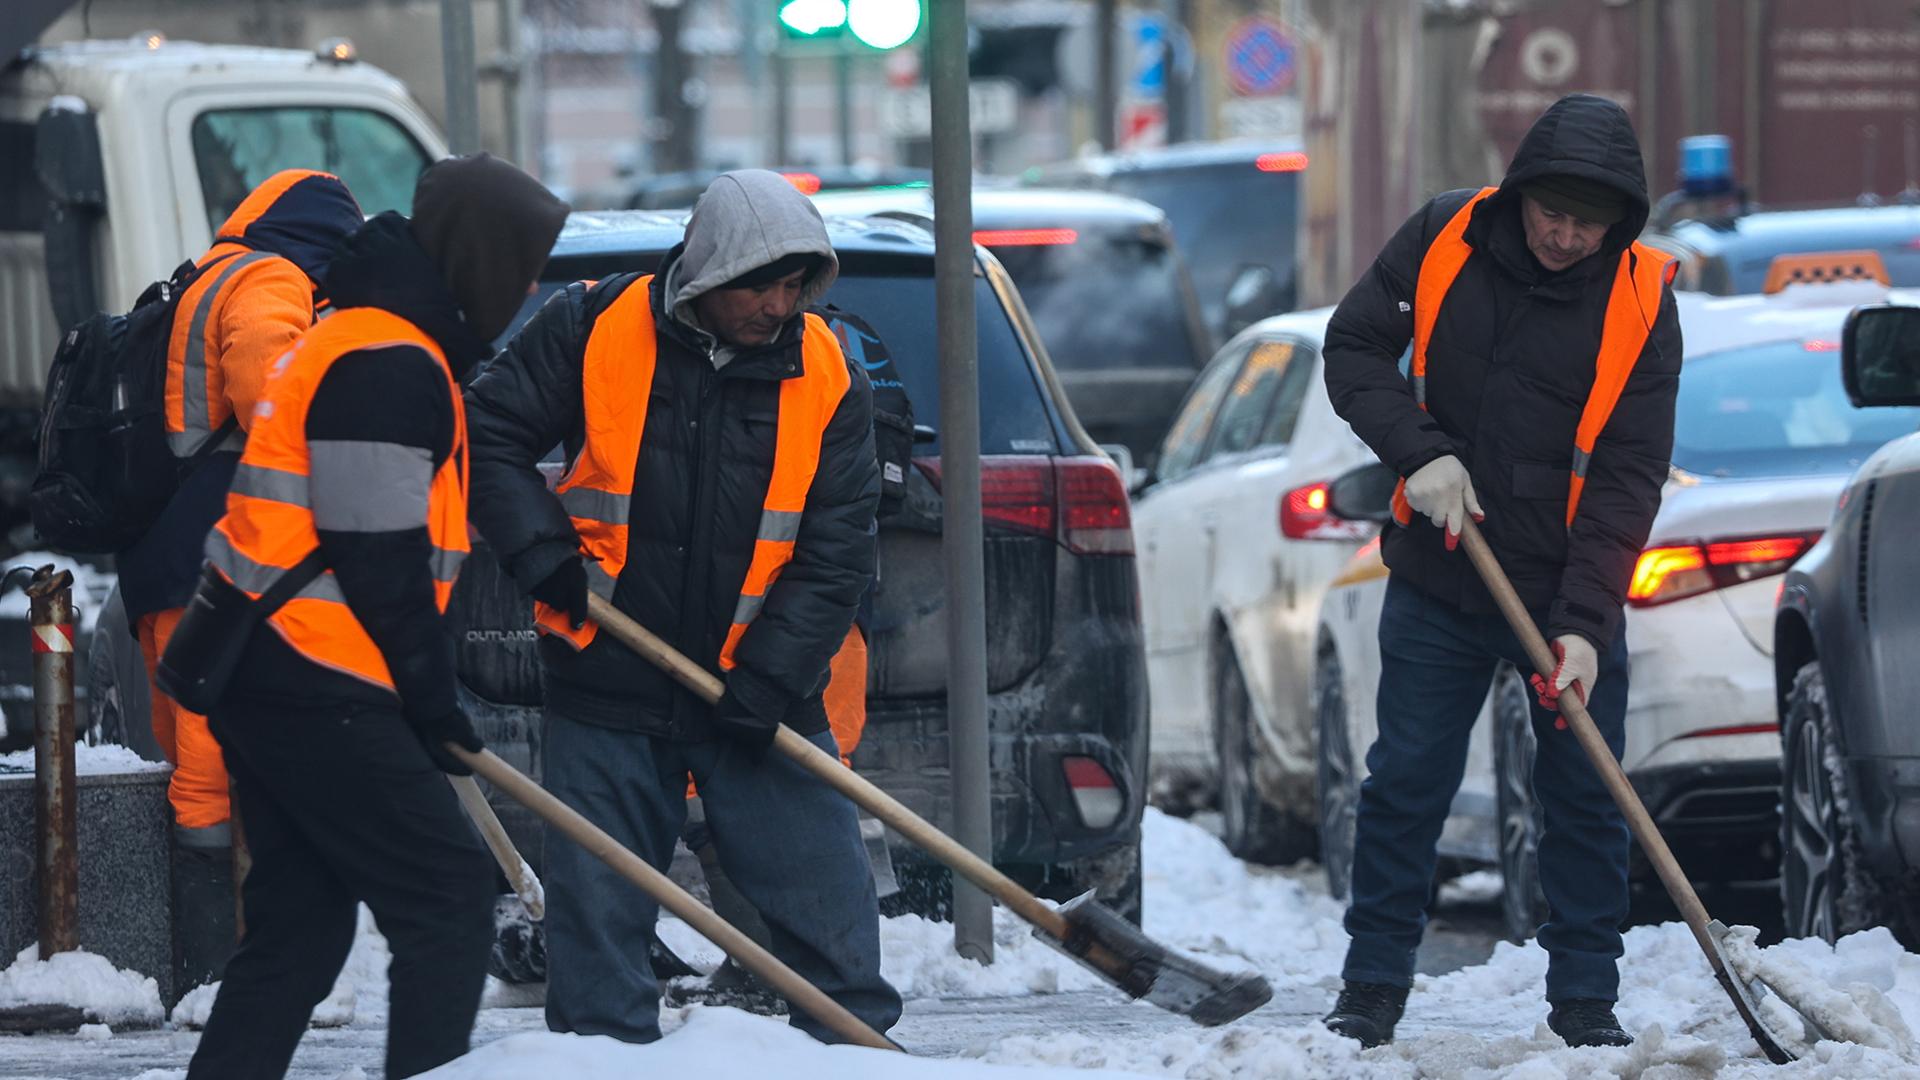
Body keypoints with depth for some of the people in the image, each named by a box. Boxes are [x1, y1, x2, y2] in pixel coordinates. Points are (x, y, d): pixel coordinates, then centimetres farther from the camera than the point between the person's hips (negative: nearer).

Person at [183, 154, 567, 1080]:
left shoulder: (361, 341, 19)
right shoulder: (389, 365, -15)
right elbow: (379, 560, -18)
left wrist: (424, 692, 21)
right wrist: (432, 697, -9)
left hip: (266, 680, 11)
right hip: (316, 690, -11)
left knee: (301, 923, 14)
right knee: (448, 899, -7)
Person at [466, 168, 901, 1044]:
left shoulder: (827, 378, -3)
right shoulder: (593, 330, -8)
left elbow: (836, 551, -3)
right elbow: (490, 433, 2)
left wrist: (773, 675, -13)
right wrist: (543, 553, -10)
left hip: (756, 697, 1)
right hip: (607, 686, -1)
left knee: (828, 903, 1)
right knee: (597, 911, 5)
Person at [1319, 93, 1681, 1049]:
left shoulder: (1640, 304, -12)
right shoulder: (1442, 241, -7)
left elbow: (1628, 479, -13)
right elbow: (1354, 348, 2)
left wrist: (1584, 625, -21)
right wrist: (1420, 452, -15)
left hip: (1570, 595, -1)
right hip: (1437, 579, 1)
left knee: (1586, 799, 2)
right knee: (1405, 785, 4)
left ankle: (1585, 999, 12)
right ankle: (1373, 987, 14)